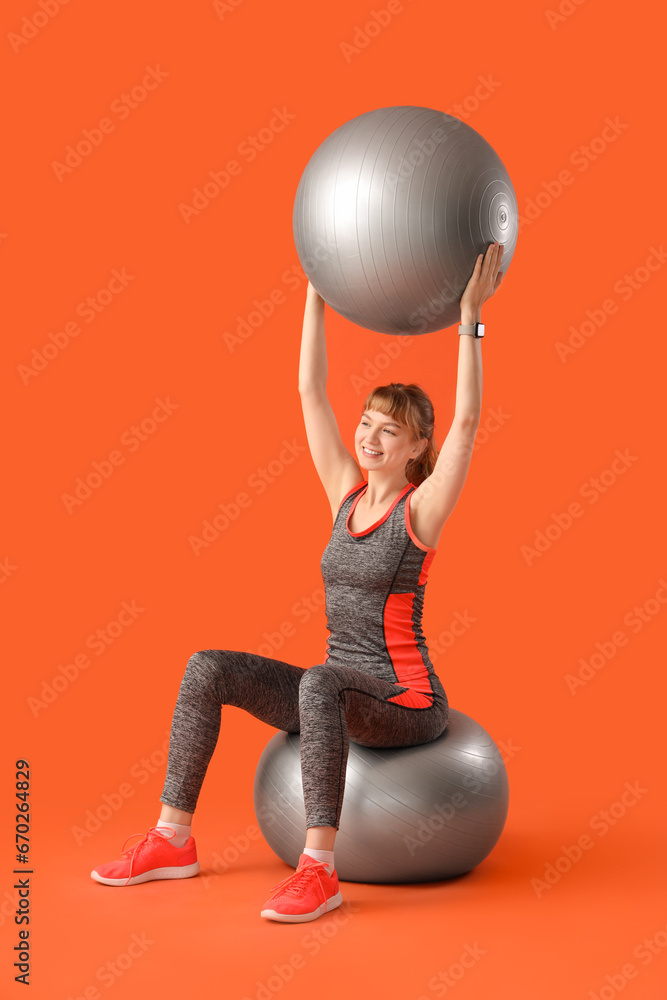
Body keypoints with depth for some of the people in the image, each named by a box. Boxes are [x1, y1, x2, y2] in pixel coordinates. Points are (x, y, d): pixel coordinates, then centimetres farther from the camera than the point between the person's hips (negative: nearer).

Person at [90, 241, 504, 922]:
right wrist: (317, 287, 1)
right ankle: (173, 840, -6)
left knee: (320, 682, -38)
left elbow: (466, 421, -22)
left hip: (405, 705, -6)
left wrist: (469, 315, -23)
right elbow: (310, 391, 4)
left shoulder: (421, 510, -9)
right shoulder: (346, 494, 6)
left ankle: (319, 869, -36)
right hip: (342, 696, 6)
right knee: (209, 669, -11)